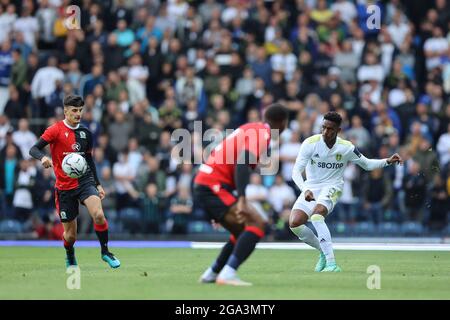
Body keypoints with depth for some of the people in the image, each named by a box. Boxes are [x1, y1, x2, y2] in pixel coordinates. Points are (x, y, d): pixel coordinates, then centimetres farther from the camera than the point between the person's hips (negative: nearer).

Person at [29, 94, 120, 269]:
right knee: (70, 234, 3)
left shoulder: (85, 133, 9)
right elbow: (33, 149, -13)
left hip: (85, 181, 2)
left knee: (98, 215, -26)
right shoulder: (56, 130, -6)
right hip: (64, 187, -2)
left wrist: (98, 184, 18)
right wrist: (43, 157, -35)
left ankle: (105, 251, -6)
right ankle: (70, 258, 37)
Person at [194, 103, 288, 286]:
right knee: (257, 224, -18)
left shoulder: (252, 129, 19)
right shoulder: (262, 134, -9)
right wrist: (242, 200, -32)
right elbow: (242, 163, -24)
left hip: (203, 185, 10)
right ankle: (228, 273, -27)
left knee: (243, 232, 20)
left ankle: (211, 274, 25)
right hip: (213, 188, -10)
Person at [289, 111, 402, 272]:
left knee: (316, 215, -34)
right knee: (294, 224, -17)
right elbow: (296, 171, -15)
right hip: (311, 188, 3)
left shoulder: (346, 148, -6)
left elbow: (367, 164, 10)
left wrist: (387, 161, -7)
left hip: (331, 188, -3)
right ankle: (324, 250, 9)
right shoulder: (310, 143, -11)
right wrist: (305, 190, -33)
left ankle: (331, 264, -37)